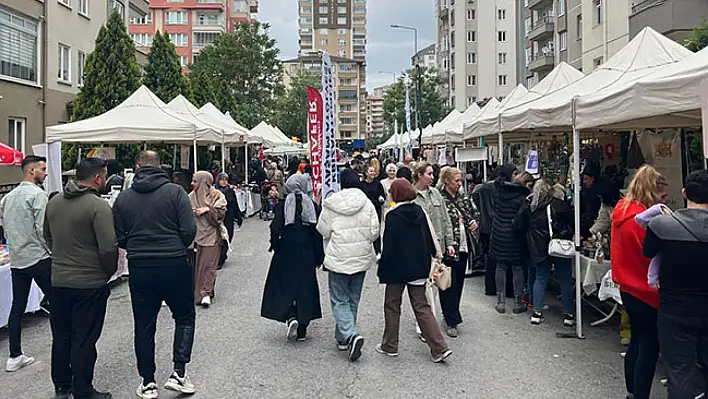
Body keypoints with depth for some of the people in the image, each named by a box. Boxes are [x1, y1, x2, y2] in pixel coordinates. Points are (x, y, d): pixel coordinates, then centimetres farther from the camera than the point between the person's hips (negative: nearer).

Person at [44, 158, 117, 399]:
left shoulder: (54, 203, 5)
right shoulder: (98, 206, -18)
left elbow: (48, 238, 18)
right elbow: (108, 248, -21)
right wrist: (109, 272, -4)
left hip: (58, 281, 7)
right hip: (89, 283, -7)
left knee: (61, 336, 18)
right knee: (84, 340, 3)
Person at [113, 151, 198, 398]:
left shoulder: (123, 198, 2)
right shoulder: (175, 192, -7)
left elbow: (119, 238, 2)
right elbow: (189, 230, -12)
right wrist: (177, 247, 7)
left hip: (139, 267, 2)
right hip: (175, 265, -2)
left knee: (144, 325, 12)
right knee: (185, 317, 15)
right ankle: (178, 373, 8)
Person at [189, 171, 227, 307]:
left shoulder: (216, 195, -3)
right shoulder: (192, 196, 8)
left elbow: (221, 213, -8)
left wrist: (207, 209, -19)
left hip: (211, 235, -4)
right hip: (197, 234, 4)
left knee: (208, 264, -4)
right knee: (196, 264, 6)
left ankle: (206, 293, -2)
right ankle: (197, 292, 17)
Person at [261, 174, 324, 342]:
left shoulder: (282, 205, -6)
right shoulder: (313, 206, -2)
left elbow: (276, 229, -14)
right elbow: (318, 233, -2)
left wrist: (275, 245, 4)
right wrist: (319, 257, 5)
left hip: (285, 254, -1)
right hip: (307, 254, 2)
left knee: (284, 287, 11)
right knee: (305, 288, 9)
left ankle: (290, 317, -13)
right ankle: (302, 330, 14)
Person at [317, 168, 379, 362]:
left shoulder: (331, 204, -10)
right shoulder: (367, 204, -5)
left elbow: (323, 230, -3)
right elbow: (374, 232, -3)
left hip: (338, 258, -3)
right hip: (361, 258, 3)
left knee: (339, 300, 5)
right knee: (353, 300, 16)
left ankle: (351, 335, -13)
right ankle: (343, 338, 25)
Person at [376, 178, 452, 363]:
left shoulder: (393, 216, -15)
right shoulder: (419, 211, 3)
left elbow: (389, 246, -16)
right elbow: (428, 238, 8)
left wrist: (382, 270, -8)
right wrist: (427, 263, 17)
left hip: (398, 268, -5)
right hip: (419, 267, 5)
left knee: (392, 306, 12)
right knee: (422, 306, 10)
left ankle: (389, 346, 22)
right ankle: (439, 348, 2)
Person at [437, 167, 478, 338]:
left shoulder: (463, 197, 10)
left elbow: (472, 212, 25)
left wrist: (473, 221, 4)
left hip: (463, 246, 7)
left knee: (459, 282, 16)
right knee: (449, 284, -1)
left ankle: (452, 314, 31)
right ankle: (451, 322, 4)